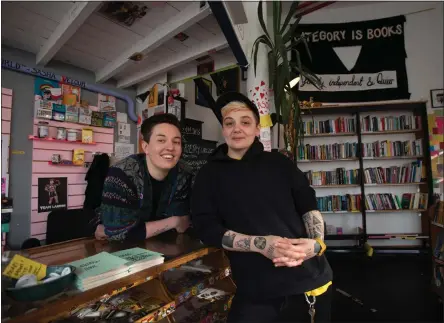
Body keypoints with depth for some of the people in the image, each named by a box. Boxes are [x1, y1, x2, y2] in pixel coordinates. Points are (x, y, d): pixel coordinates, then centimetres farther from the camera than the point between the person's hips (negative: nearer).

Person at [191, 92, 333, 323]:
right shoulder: (209, 175, 3)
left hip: (312, 278, 3)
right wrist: (260, 244, -19)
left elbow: (309, 205, 6)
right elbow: (205, 227, -6)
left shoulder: (279, 163, 8)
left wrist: (316, 243, -15)